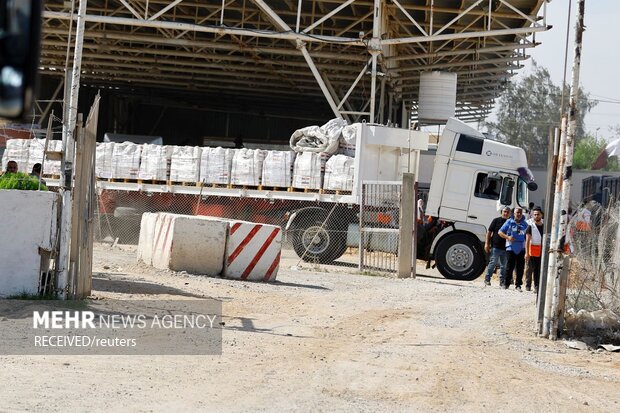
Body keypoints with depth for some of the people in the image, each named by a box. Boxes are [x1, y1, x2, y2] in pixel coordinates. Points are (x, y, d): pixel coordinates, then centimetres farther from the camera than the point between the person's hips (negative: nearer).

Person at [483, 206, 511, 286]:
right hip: (495, 246, -3)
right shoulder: (496, 220, 2)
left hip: (505, 248, 3)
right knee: (492, 263, -4)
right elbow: (489, 232, 2)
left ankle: (502, 281, 13)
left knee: (504, 265, 7)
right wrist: (487, 243, -4)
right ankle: (487, 279, 4)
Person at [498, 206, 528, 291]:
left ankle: (518, 285, 9)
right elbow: (500, 232, 4)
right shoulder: (509, 222, 3)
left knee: (520, 268, 1)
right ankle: (506, 283, 8)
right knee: (510, 266, -4)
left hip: (521, 248, 3)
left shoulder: (525, 224, 12)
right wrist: (507, 237, -12)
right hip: (511, 248, -3)